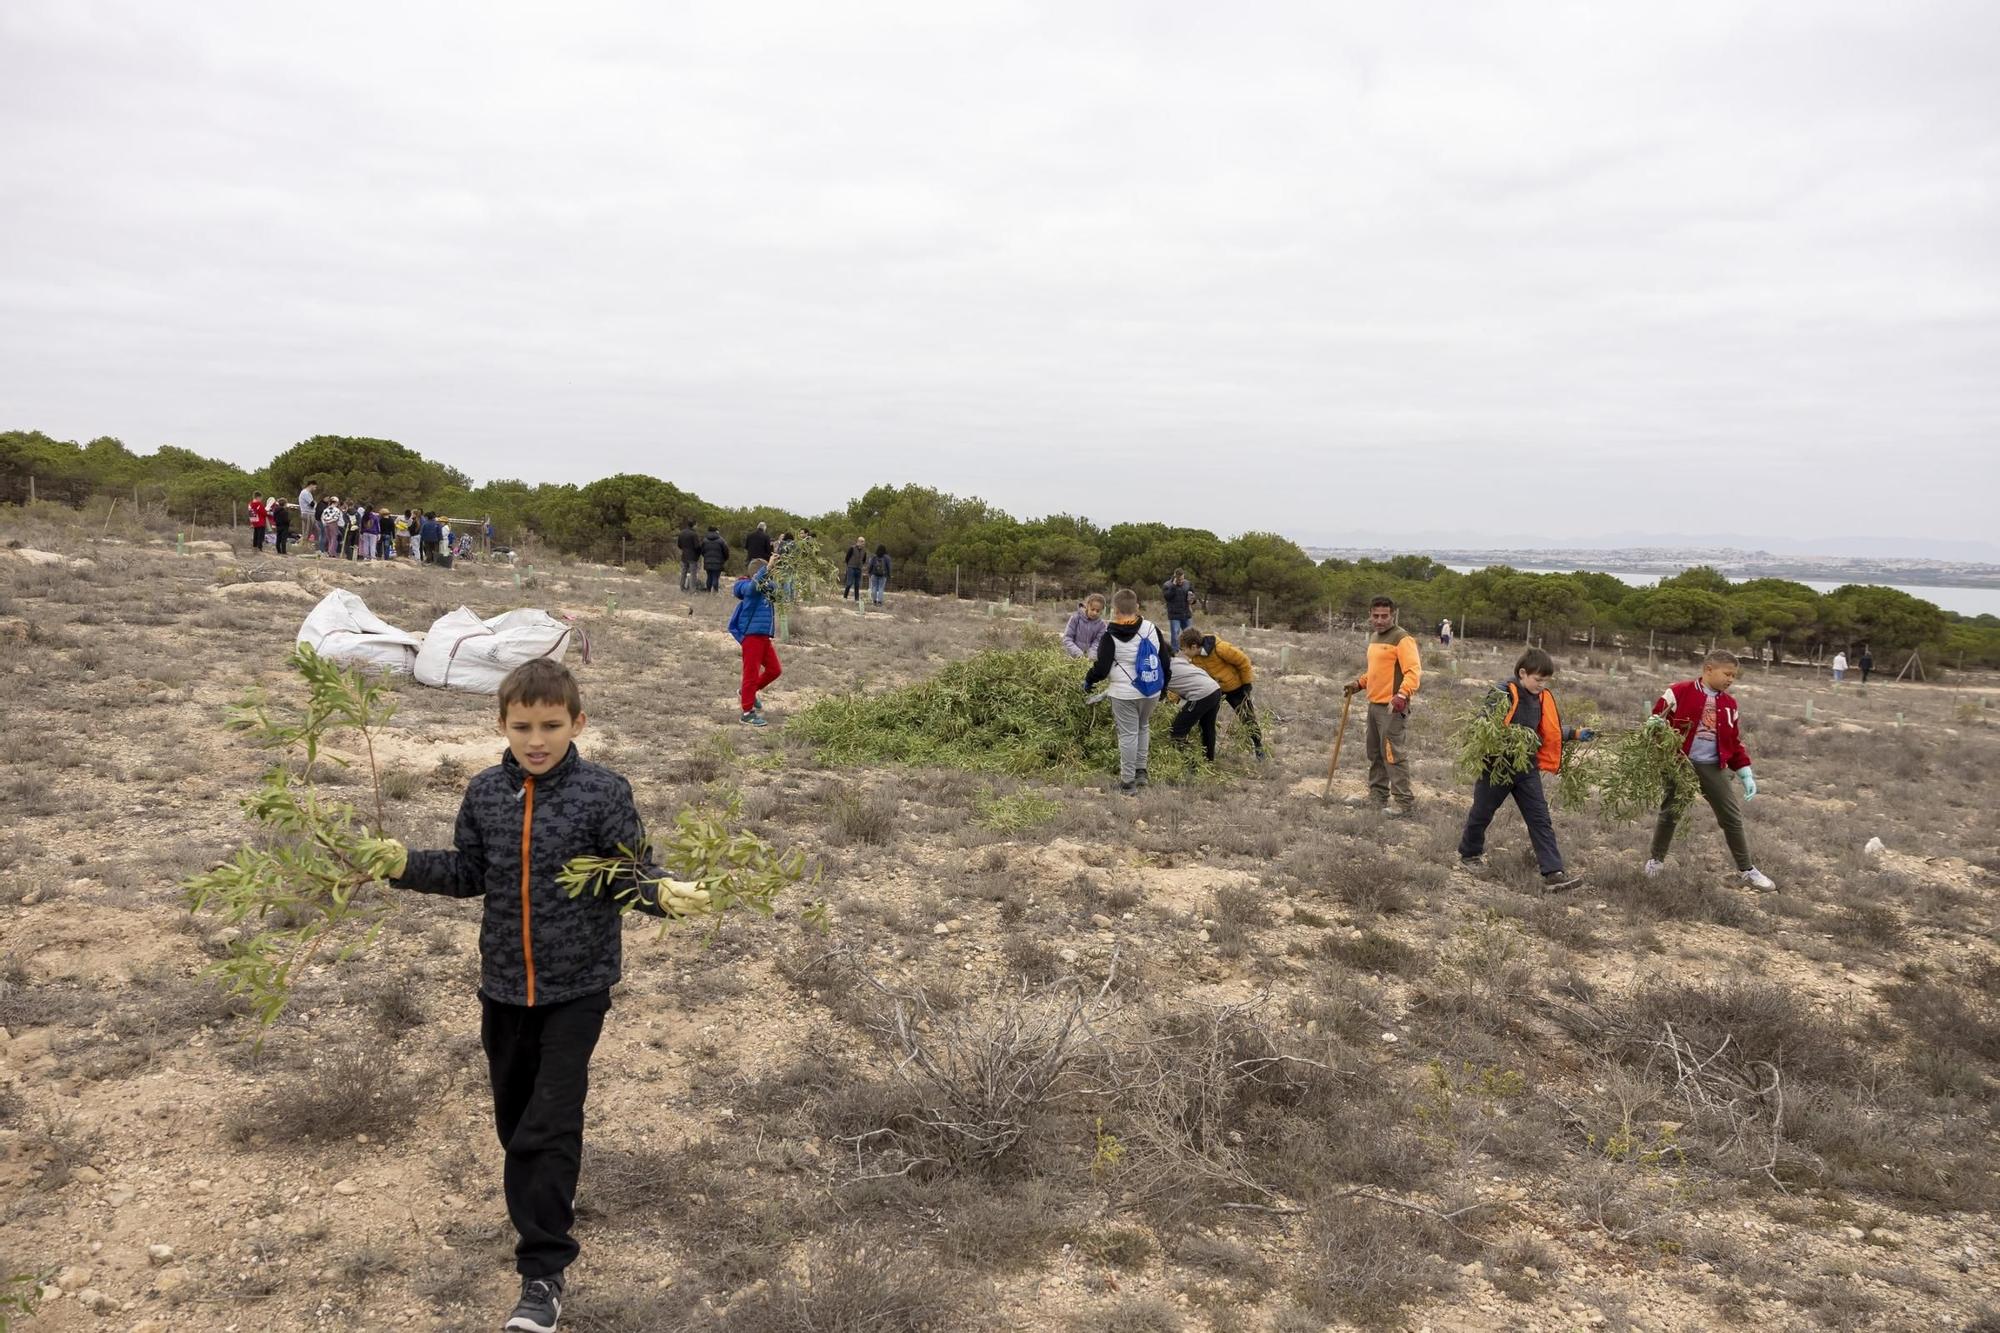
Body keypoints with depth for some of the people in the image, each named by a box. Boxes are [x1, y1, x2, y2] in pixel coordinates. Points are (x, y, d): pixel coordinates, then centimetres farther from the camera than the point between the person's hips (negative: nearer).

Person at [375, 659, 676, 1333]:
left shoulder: (604, 792, -14)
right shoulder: (485, 793, 0)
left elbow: (631, 877, -12)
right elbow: (467, 874, 9)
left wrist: (665, 893, -32)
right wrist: (405, 864, -5)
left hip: (576, 986, -5)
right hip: (503, 983, 5)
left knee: (550, 1123, -7)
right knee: (514, 1114, 19)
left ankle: (542, 1275, 3)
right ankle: (549, 1202, 47)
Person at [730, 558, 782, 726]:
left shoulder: (766, 589, 11)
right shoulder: (750, 588, -13)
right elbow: (755, 583, -35)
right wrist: (768, 567, -42)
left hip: (764, 637, 9)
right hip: (752, 636, -9)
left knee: (774, 670, 14)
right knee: (752, 673, -2)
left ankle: (747, 693, 31)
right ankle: (748, 713, 6)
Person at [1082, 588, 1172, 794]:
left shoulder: (1110, 636, -12)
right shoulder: (1151, 628, 1)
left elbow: (1101, 668, -11)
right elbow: (1165, 661, 8)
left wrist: (1088, 680, 10)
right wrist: (1163, 688, 22)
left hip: (1125, 694, -5)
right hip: (1151, 692, 5)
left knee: (1128, 735, 2)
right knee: (1143, 728, 24)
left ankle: (1127, 781, 7)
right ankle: (1141, 771, 28)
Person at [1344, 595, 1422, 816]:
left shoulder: (1402, 639, -12)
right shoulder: (1374, 637, 16)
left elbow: (1413, 672, -21)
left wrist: (1402, 696, -33)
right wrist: (1358, 684, 16)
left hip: (1392, 707, -9)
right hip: (1374, 704, 9)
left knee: (1392, 754, -9)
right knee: (1375, 753, 15)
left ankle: (1403, 800, -4)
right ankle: (1377, 794, 26)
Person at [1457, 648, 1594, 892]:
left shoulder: (1542, 698, 4)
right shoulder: (1503, 695, -19)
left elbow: (1550, 732, 17)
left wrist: (1576, 733, 8)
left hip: (1527, 768, 6)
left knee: (1541, 820, -2)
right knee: (1482, 813, 12)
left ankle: (1553, 873, -5)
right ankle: (1469, 854, 36)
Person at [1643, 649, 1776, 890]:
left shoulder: (1729, 703, 7)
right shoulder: (1680, 691, -9)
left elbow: (1734, 741, 13)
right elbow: (1657, 718, -5)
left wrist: (1746, 774, 9)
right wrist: (1655, 729, -29)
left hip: (1713, 768, 4)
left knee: (1733, 816, 6)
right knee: (1669, 813, 7)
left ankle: (1746, 870, 18)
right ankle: (1656, 860, 27)